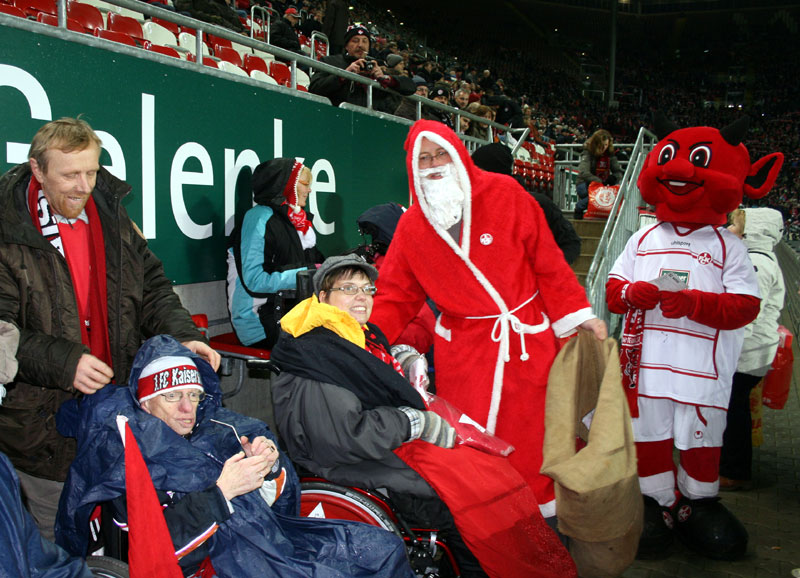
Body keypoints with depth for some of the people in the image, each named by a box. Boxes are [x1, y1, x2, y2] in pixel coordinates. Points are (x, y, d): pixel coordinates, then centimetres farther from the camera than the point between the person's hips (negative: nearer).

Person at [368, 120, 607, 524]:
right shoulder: (412, 226, 3)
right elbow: (396, 294, 5)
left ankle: (545, 517, 29)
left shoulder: (504, 194, -3)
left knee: (531, 436, 7)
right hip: (462, 350, 1)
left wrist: (578, 315, -1)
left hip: (527, 339, -1)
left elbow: (548, 262, 0)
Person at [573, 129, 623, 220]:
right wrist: (600, 182, -37)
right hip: (584, 184, -4)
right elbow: (583, 173, -25)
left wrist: (614, 178, -22)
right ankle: (578, 208, -8)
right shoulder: (588, 153, -10)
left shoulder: (610, 154, 5)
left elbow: (618, 172, 3)